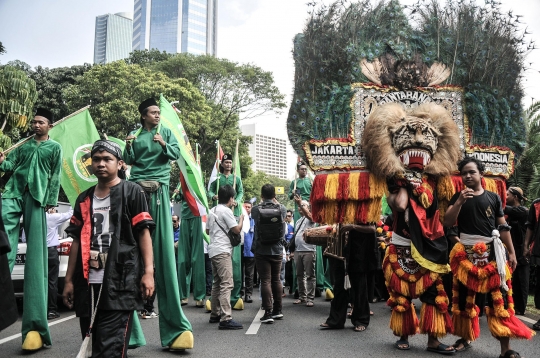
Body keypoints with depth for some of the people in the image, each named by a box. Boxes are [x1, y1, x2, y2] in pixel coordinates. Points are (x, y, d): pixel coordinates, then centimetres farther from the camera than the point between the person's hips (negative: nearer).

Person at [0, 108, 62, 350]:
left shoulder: (55, 147, 12)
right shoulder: (23, 144, 20)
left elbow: (55, 177, 6)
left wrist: (50, 201, -3)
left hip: (37, 197, -3)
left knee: (36, 257, -6)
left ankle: (34, 326, -7)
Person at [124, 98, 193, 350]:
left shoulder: (166, 132, 13)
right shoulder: (136, 135, 13)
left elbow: (176, 154, 6)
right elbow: (129, 161, 10)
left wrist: (164, 145, -10)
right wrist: (128, 146, -7)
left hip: (159, 186, -1)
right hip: (137, 185, 1)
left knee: (163, 243, -7)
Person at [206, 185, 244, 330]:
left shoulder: (212, 211, 16)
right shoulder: (226, 211, -10)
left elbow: (207, 230, 23)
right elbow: (237, 229, -11)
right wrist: (241, 219, 6)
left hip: (213, 250, 10)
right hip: (222, 250, -10)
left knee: (217, 283, 16)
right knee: (227, 284, -13)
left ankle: (215, 315, 23)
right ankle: (226, 319, -18)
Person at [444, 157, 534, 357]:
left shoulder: (493, 197, 8)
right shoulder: (458, 197, 6)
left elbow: (503, 227, 10)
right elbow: (447, 223, -5)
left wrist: (511, 252, 5)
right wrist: (460, 201, -16)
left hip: (492, 252, 0)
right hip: (466, 253, 0)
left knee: (499, 297, -4)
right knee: (464, 296, 8)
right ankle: (466, 338, 23)